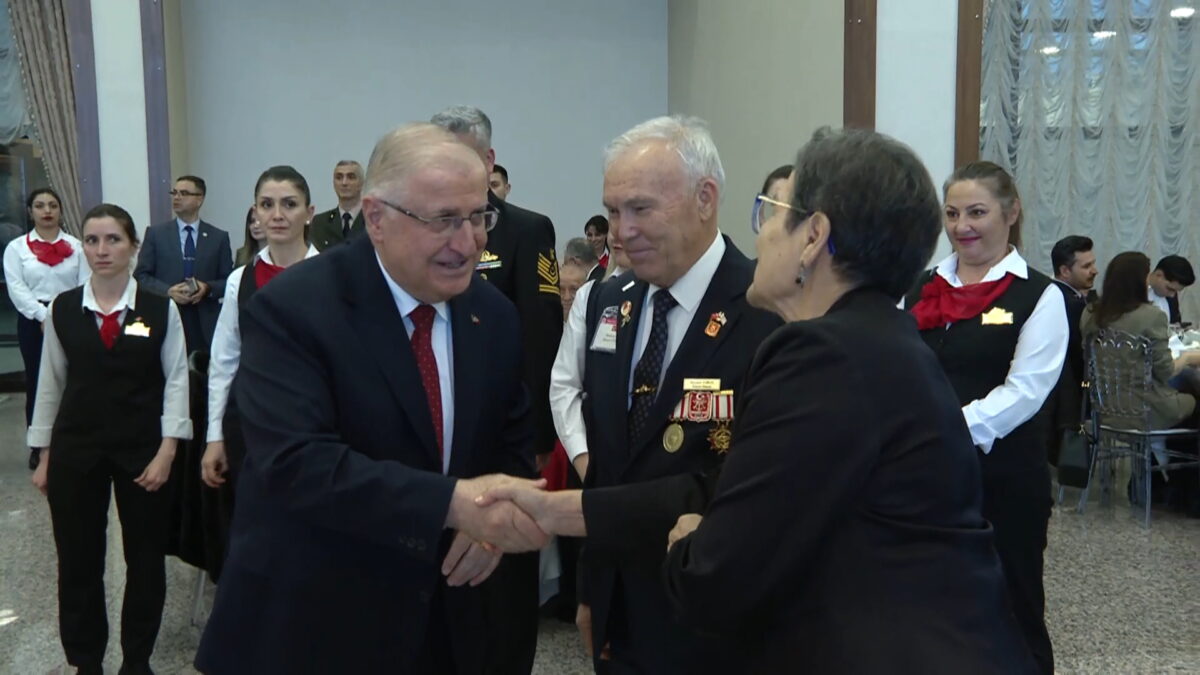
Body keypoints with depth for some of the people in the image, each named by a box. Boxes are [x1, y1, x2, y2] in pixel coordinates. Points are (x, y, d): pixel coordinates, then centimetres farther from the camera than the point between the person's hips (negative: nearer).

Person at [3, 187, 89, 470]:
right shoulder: (16, 247, 5)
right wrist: (44, 316, -15)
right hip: (34, 321, 0)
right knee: (37, 383, 5)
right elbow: (16, 289, -4)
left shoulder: (75, 246, 6)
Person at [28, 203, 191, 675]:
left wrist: (166, 452, -11)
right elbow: (51, 384, 6)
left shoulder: (161, 310, -4)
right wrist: (45, 456, 6)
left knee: (145, 560, 9)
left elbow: (176, 381, -4)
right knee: (77, 562, 9)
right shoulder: (62, 309, 2)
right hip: (75, 449, 2)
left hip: (142, 449, -1)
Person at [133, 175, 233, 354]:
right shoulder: (155, 233, 9)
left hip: (206, 325, 0)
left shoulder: (219, 237, 10)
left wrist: (208, 288, -11)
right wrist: (168, 291, -10)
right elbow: (141, 275, 7)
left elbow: (228, 281, 9)